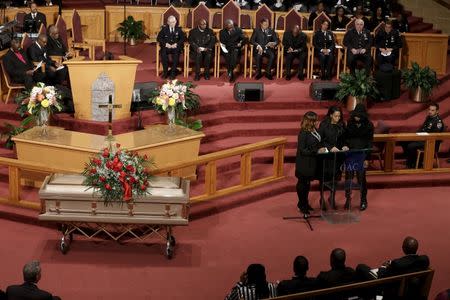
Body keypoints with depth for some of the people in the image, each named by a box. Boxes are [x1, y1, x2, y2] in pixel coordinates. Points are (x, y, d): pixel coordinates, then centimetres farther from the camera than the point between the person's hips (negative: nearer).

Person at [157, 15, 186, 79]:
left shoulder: (179, 29, 10)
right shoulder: (164, 29, 8)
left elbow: (182, 39, 4)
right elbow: (159, 38, 3)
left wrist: (176, 44, -13)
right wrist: (165, 44, -13)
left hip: (175, 47, 0)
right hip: (166, 46, 0)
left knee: (176, 54, -34)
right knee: (163, 54, -33)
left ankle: (173, 73, -28)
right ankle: (165, 72, -22)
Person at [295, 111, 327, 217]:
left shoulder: (314, 130, 1)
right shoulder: (303, 133, -22)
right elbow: (302, 150, -21)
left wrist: (323, 148, 0)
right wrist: (317, 151, -22)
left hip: (311, 162, 8)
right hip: (304, 163, -8)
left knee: (307, 183, 19)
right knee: (302, 183, 5)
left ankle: (304, 203, 34)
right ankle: (302, 206, 17)